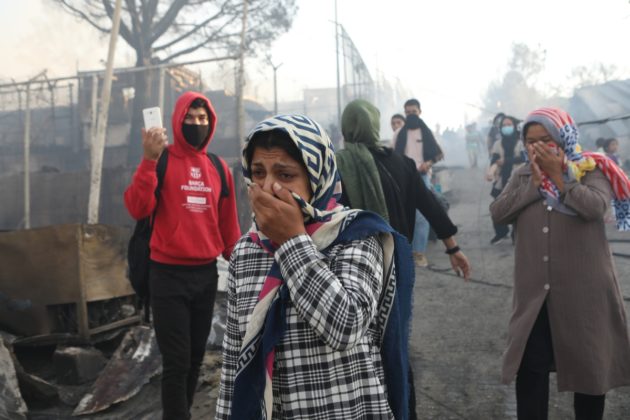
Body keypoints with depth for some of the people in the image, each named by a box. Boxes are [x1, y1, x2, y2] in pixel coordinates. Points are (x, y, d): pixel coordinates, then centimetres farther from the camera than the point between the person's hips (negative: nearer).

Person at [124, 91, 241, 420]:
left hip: (207, 274, 5)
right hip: (169, 275, -5)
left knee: (196, 355, 15)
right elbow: (138, 209, -19)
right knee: (177, 360, -2)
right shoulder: (161, 160, -4)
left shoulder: (219, 168, 9)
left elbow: (228, 224, 15)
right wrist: (149, 159, -26)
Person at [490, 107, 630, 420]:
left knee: (590, 364, 10)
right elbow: (498, 213, -4)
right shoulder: (522, 176, 10)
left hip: (583, 288, -2)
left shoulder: (591, 170, -1)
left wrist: (557, 176, -15)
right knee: (530, 366, 3)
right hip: (535, 290, 3)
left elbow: (595, 207, -21)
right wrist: (535, 183, -10)